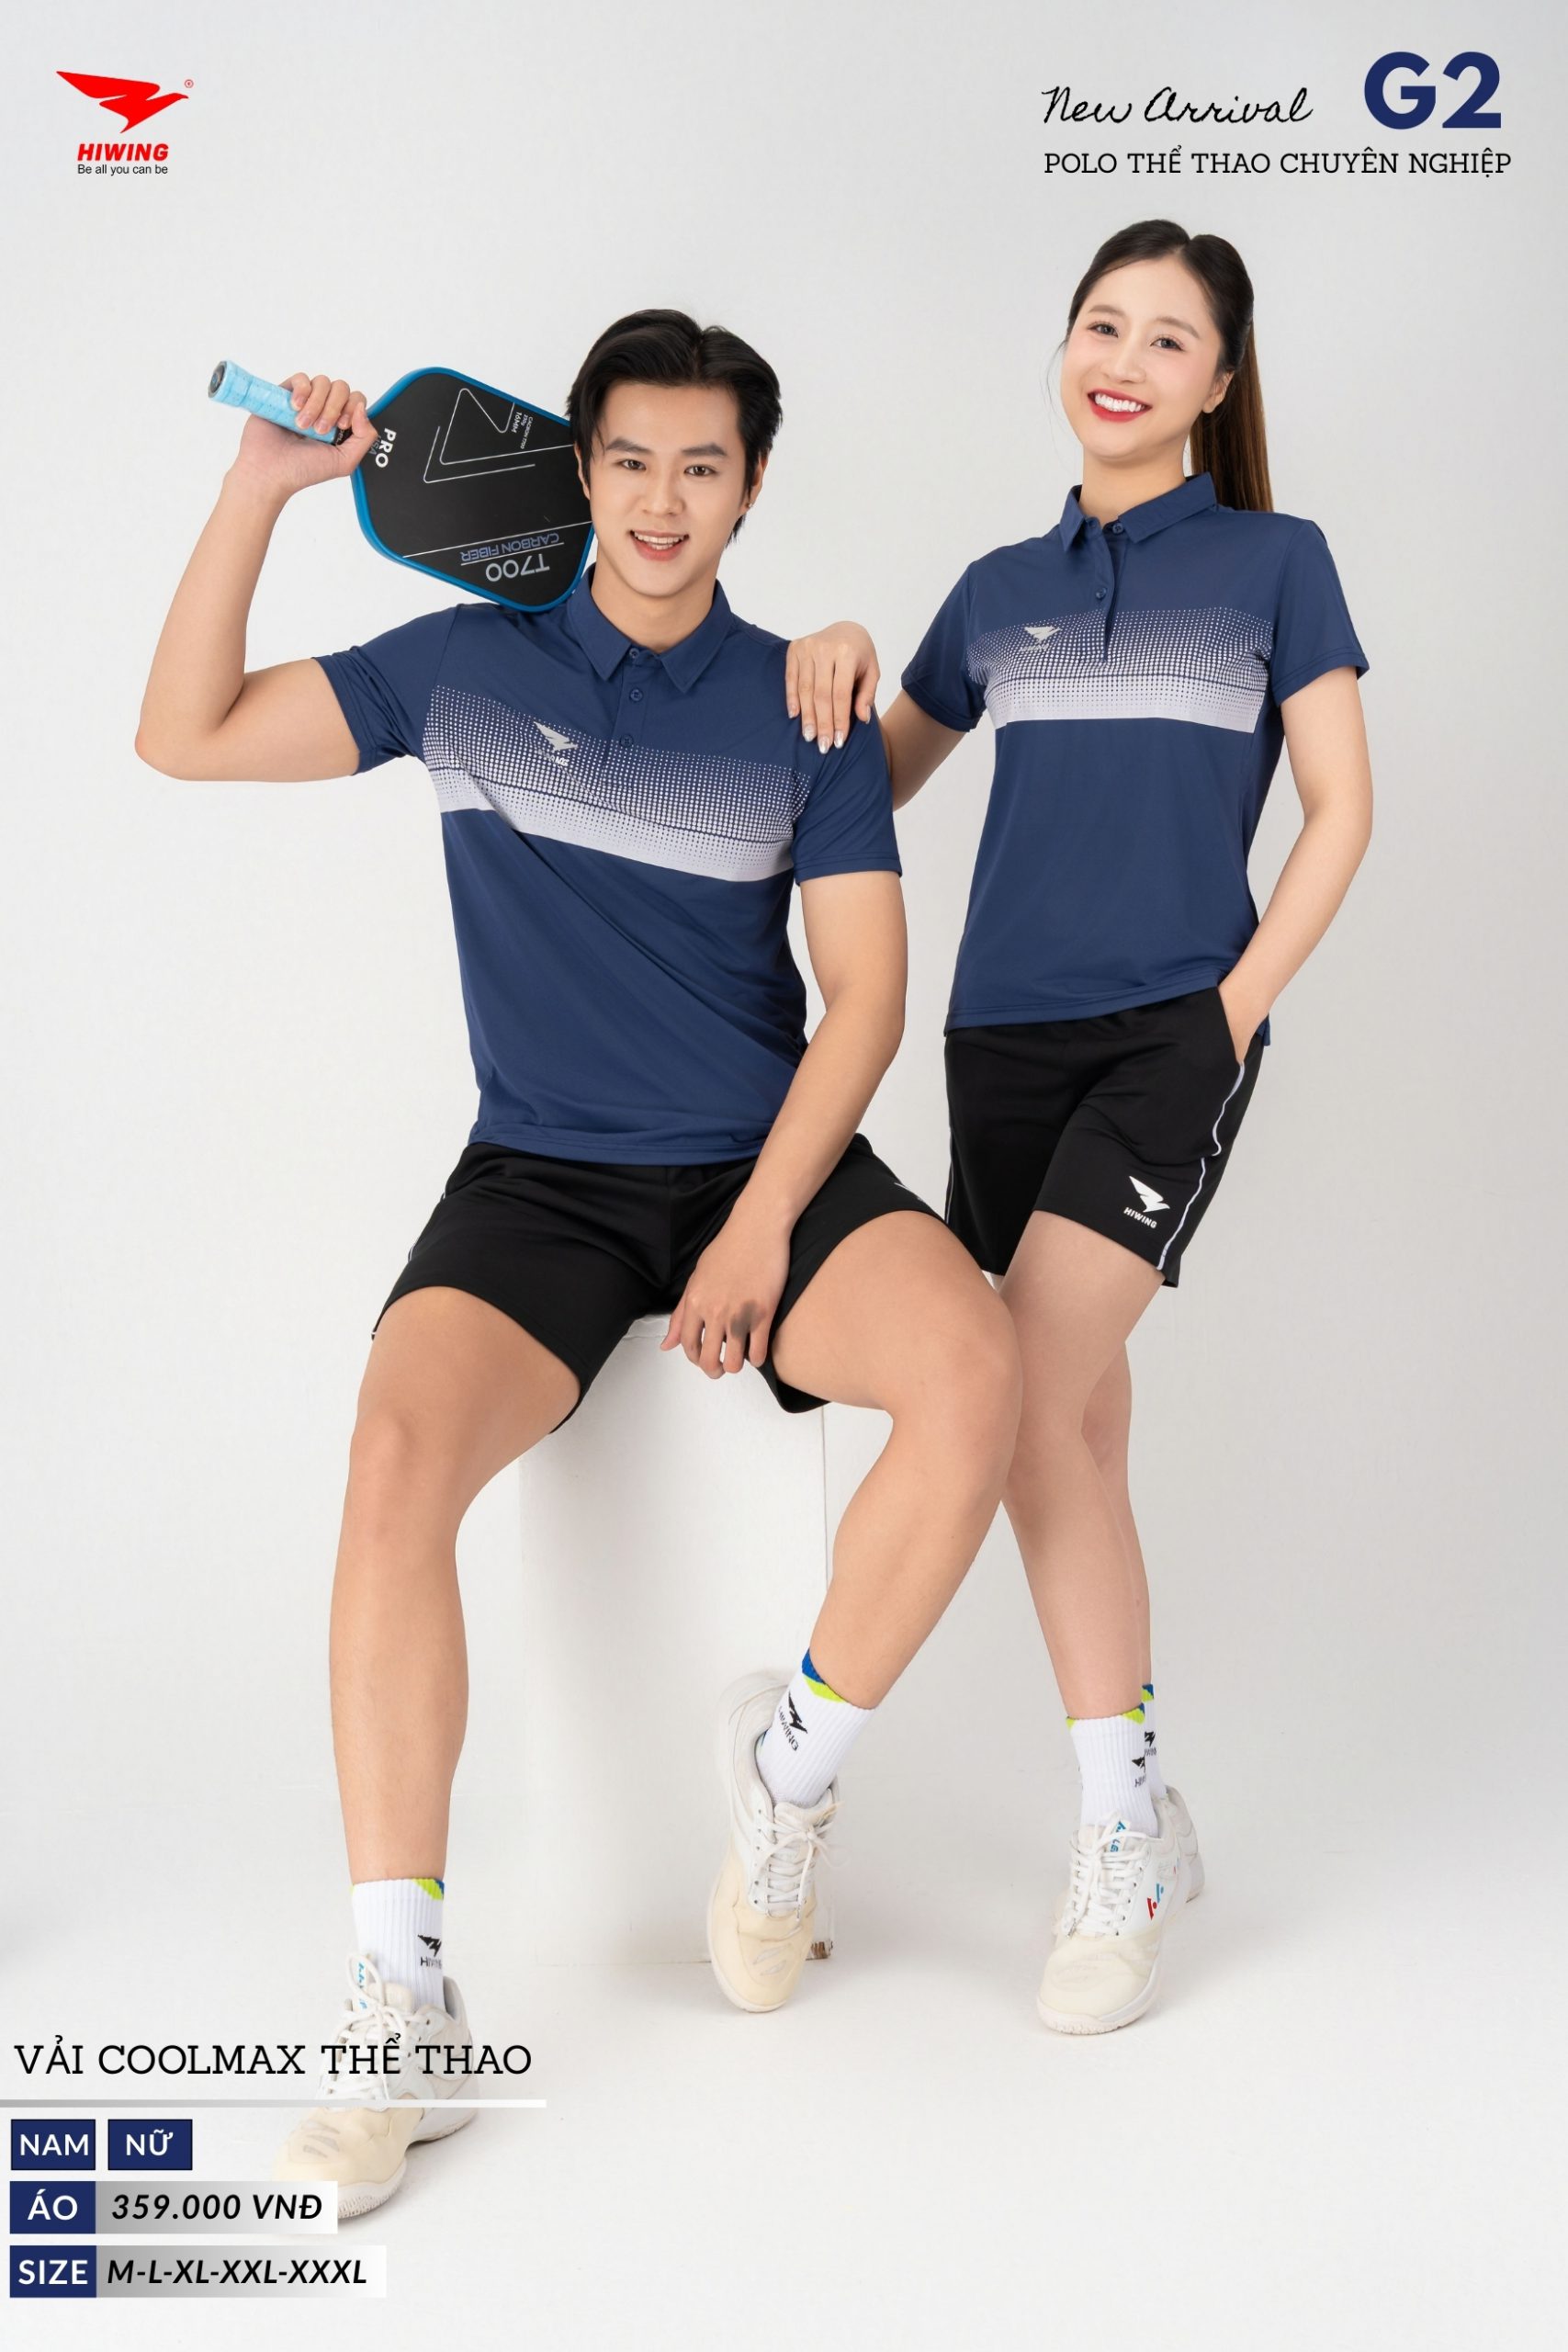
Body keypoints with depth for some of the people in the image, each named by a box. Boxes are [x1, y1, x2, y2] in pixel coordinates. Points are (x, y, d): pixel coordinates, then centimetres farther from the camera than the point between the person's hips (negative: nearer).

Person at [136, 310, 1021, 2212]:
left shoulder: (803, 704, 6)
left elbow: (864, 990, 1)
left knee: (976, 1374, -29)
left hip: (773, 1160, 0)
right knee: (398, 1453, -29)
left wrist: (762, 1230, -12)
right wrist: (258, 494, -1)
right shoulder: (464, 667, 8)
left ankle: (795, 1760, -5)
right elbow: (185, 736, 7)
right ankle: (398, 2001, -19)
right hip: (539, 1180, 0)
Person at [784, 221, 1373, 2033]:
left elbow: (1340, 811, 3)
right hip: (1003, 1037, 4)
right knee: (1078, 1417, 5)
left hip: (1172, 1034, -4)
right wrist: (840, 657, 4)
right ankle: (1144, 1821, 17)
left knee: (1023, 1400, -19)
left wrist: (1238, 1009, -7)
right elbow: (876, 780, 24)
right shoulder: (1001, 589, 15)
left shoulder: (1274, 562, 6)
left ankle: (1117, 1836, -8)